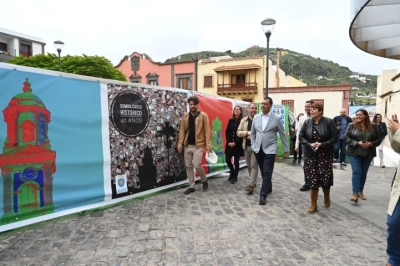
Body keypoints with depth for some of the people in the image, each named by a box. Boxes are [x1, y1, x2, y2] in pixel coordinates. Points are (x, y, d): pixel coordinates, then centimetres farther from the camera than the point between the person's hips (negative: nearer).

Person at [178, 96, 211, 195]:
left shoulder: (203, 115, -4)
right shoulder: (185, 116, 8)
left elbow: (207, 131, -6)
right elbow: (182, 130, 7)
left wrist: (208, 144, -13)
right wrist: (180, 143, -1)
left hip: (198, 145, -5)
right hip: (188, 145, 5)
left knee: (197, 165, -12)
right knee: (188, 166, 8)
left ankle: (204, 180, 17)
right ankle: (191, 186, 19)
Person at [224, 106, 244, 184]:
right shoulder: (230, 120, 7)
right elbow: (227, 132, 5)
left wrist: (235, 142, -15)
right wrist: (229, 142, -7)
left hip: (238, 144, -4)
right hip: (229, 144, 4)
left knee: (236, 161, 2)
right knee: (227, 160, 4)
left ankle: (235, 177, 18)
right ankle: (232, 172, 30)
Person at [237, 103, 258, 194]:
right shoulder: (244, 120, 7)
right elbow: (238, 132, 2)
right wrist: (248, 133, -13)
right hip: (247, 146, 5)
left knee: (254, 165, -6)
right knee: (249, 165, 14)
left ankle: (251, 185, -3)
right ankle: (253, 182, 29)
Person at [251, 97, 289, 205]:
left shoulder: (276, 118, -4)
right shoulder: (256, 117, 5)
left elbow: (282, 134, 0)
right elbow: (253, 133, 13)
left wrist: (286, 150, 2)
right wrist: (253, 145, 6)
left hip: (270, 149, -4)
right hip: (258, 149, 4)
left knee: (267, 173, -6)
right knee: (263, 172, 15)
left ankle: (263, 195, -2)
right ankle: (268, 188, 36)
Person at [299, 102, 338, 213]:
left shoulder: (329, 122, -6)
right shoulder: (307, 122, 2)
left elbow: (335, 137, -7)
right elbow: (301, 136, 4)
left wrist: (322, 144, -18)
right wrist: (309, 144, -13)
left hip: (325, 155, -2)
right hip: (310, 155, 2)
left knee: (325, 178, 2)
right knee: (312, 179, 1)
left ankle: (326, 197, 35)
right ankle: (313, 204, 14)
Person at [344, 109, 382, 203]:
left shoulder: (373, 127, 3)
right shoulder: (351, 126, -2)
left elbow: (379, 139, 5)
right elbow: (346, 138, -6)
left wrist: (371, 143, -14)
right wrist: (357, 143, -18)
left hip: (368, 154, 3)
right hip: (354, 153, -2)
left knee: (363, 173, 12)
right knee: (356, 172, -10)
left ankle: (360, 191, 27)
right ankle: (355, 193, -10)